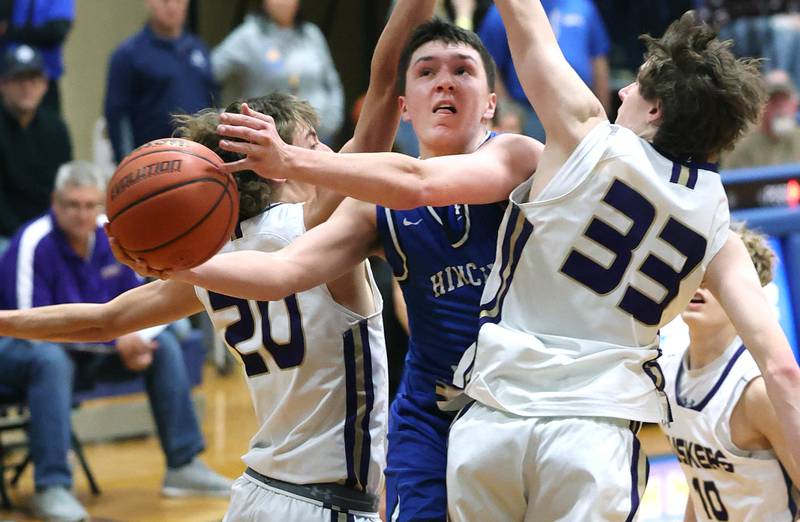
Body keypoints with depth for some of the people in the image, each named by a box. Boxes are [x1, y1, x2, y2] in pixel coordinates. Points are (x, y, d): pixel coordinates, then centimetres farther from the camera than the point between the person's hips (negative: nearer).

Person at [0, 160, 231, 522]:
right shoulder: (33, 243, -22)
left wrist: (135, 342, -16)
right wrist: (116, 340, -27)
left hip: (93, 353, 7)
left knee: (164, 344, -3)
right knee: (52, 359, -39)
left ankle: (183, 465, 4)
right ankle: (51, 488, -38)